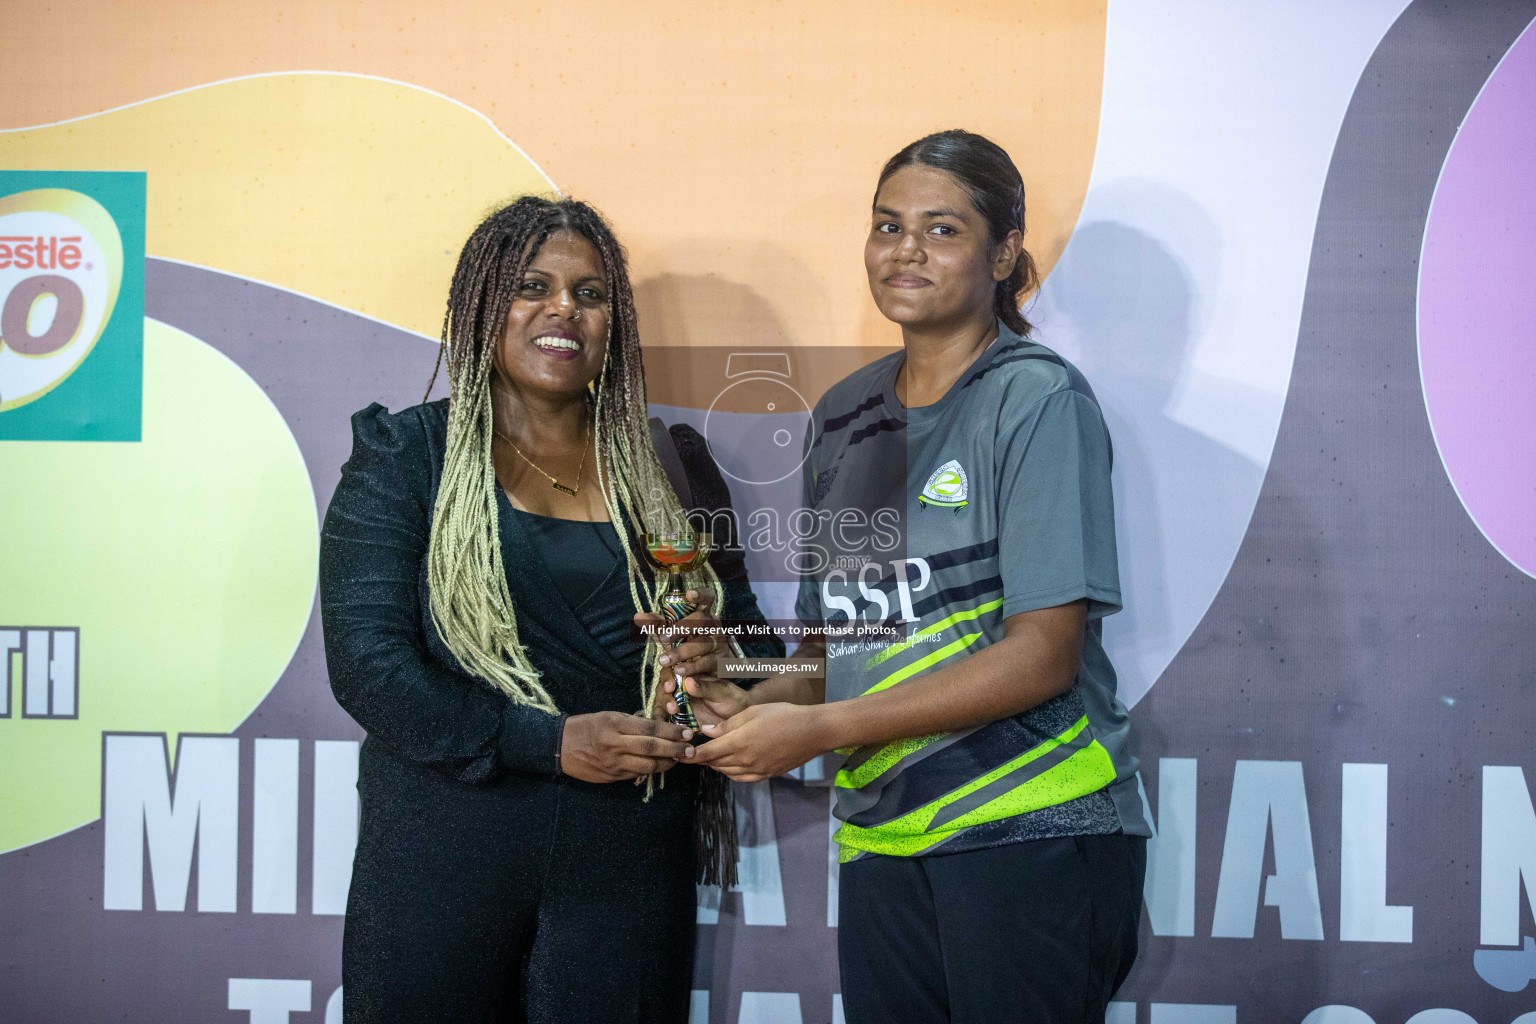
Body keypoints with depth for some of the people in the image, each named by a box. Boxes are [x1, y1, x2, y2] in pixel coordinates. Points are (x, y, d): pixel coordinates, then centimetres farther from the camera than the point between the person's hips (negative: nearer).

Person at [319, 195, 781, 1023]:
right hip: (439, 861, -2)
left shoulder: (669, 469, 10)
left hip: (628, 869, 2)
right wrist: (550, 742, -17)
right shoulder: (406, 457, 1)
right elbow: (368, 665, -9)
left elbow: (751, 639, 16)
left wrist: (716, 661, -9)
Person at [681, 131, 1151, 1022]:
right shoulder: (845, 415, 12)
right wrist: (756, 706, -3)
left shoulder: (1039, 399, -6)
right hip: (882, 843, 5)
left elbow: (1044, 653, -14)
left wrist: (818, 728, -17)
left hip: (1032, 838, -5)